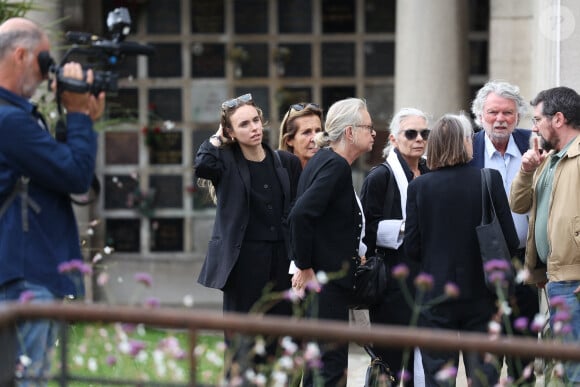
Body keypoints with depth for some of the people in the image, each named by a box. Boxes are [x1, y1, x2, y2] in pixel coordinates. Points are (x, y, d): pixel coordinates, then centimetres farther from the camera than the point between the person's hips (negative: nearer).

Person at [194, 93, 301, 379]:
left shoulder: (287, 163, 7)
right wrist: (217, 138, -7)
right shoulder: (226, 161, -1)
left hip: (282, 262, 3)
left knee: (280, 345, 6)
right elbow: (202, 166, -25)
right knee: (243, 347, 2)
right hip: (244, 262, -3)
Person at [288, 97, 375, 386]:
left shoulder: (323, 161, 13)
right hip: (326, 281, -10)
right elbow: (301, 214, -27)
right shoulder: (335, 165, -16)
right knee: (331, 363, -7)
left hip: (321, 279, 10)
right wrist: (305, 267, -18)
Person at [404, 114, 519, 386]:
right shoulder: (490, 180, -7)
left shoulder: (418, 186, -5)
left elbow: (411, 247, -4)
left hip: (436, 297, 0)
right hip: (481, 296, 0)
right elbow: (511, 241, -6)